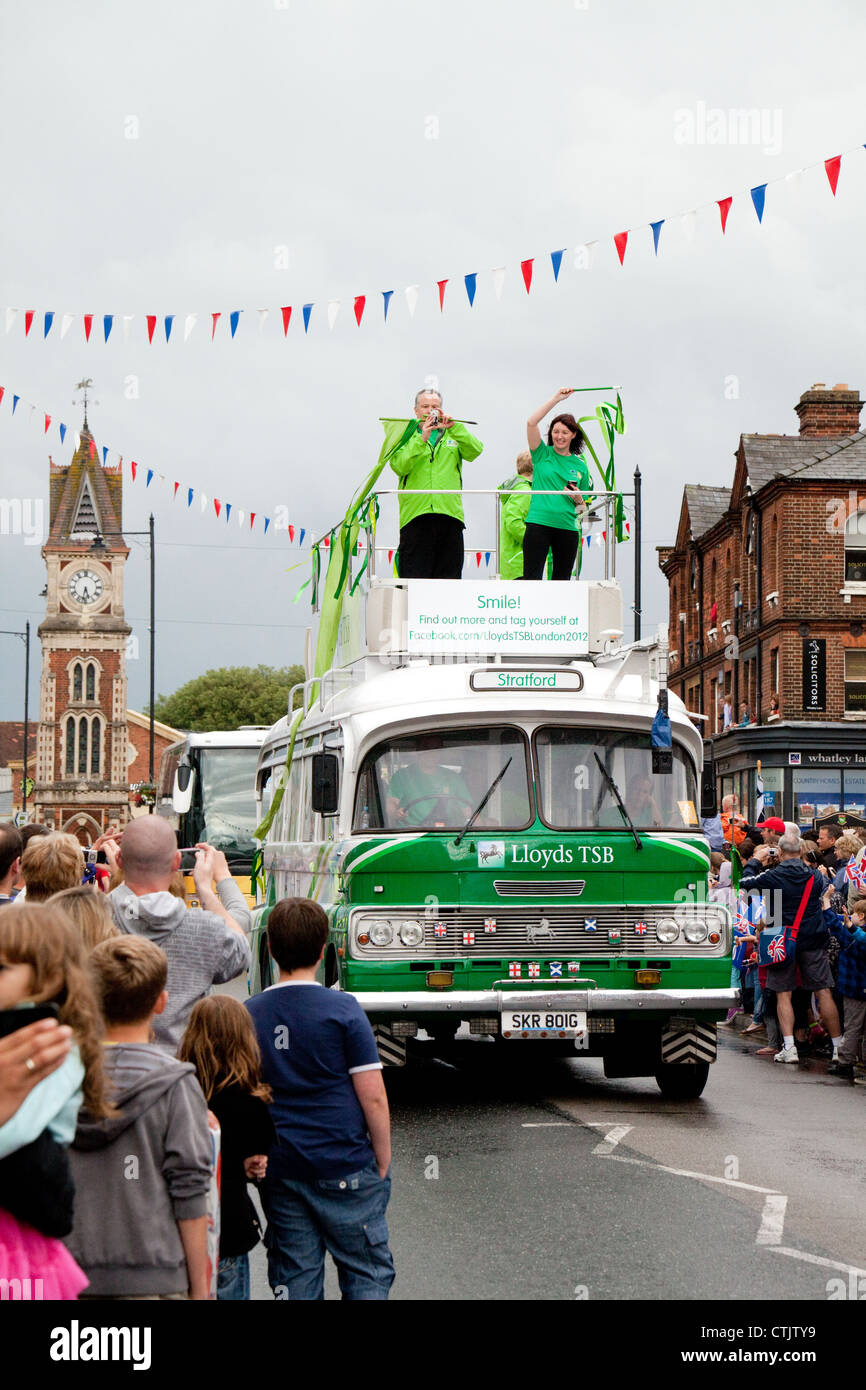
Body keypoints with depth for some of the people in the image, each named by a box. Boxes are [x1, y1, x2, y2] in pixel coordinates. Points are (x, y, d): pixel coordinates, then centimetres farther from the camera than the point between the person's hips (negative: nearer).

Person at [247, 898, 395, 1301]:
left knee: (295, 1279, 10)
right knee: (368, 1275, 8)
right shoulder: (342, 1010, -10)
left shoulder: (248, 1015, 1)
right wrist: (383, 1162, 0)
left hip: (279, 1172, 4)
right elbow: (373, 1097, -10)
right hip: (345, 1168, -3)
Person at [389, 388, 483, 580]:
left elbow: (475, 451, 0)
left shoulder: (453, 435, 19)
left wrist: (454, 428, -12)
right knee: (414, 576, -7)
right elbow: (399, 466, -4)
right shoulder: (406, 437, 14)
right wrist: (421, 439, -12)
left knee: (449, 577, 1)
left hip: (449, 512, 2)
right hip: (415, 513, -2)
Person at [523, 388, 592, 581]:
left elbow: (583, 507, 20)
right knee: (532, 579, -11)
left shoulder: (580, 465, 13)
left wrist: (578, 499, -4)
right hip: (539, 522, -3)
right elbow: (531, 422, -8)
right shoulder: (542, 454, 7)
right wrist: (557, 398, -7)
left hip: (567, 527, 3)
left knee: (562, 580, 4)